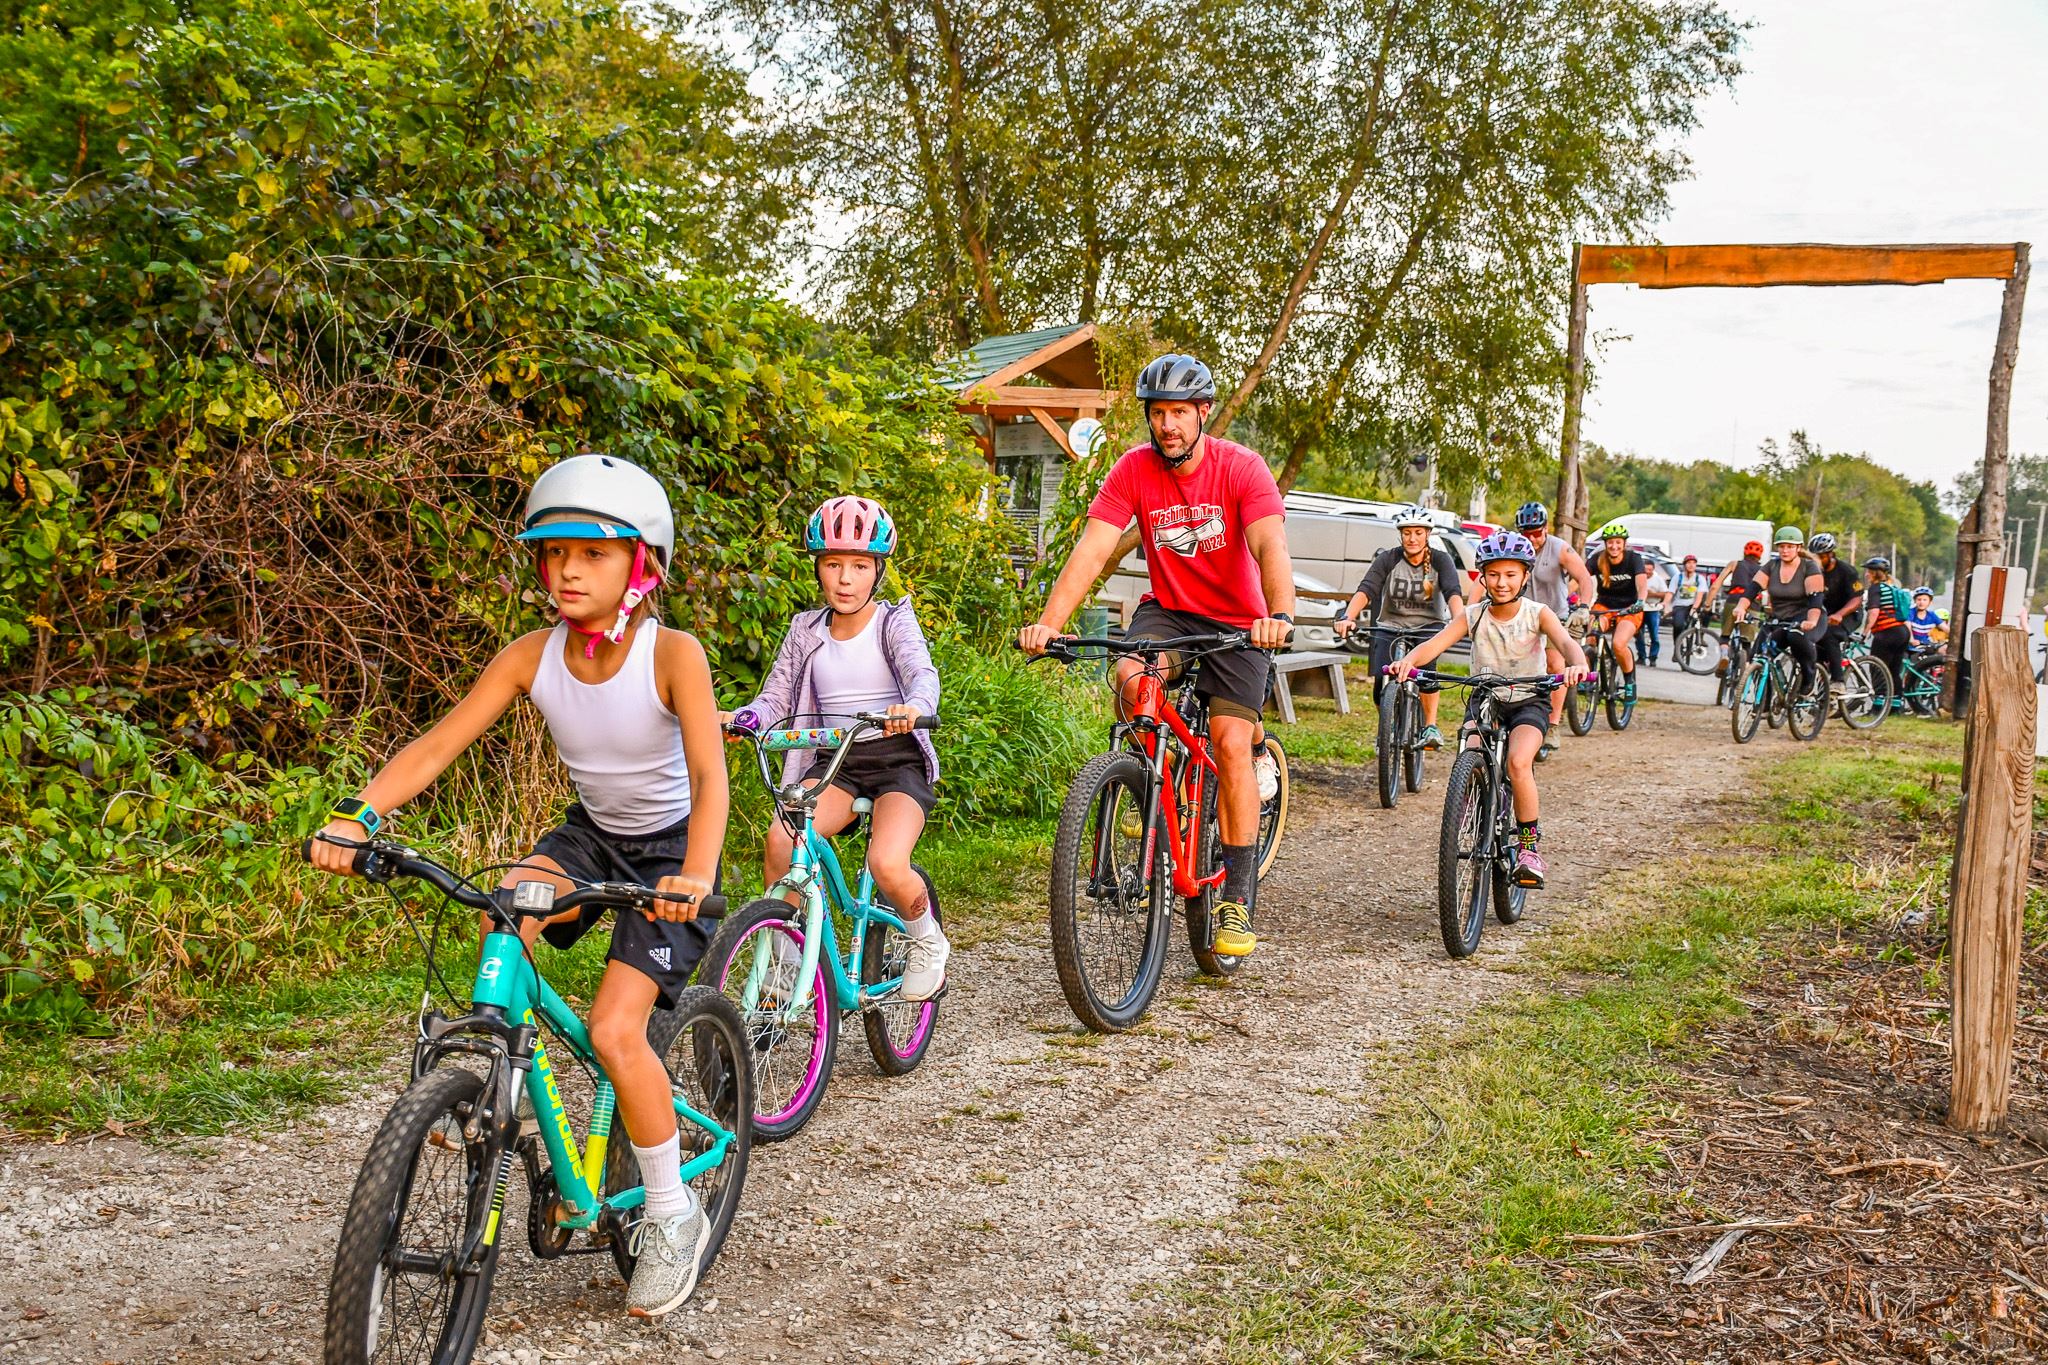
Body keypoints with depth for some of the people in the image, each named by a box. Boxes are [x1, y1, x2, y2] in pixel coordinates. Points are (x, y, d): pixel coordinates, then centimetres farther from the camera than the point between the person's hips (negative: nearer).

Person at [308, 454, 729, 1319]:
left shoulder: (672, 654, -24)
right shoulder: (532, 657, -12)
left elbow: (709, 772, -34)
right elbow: (438, 745, -16)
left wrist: (695, 875, -50)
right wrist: (358, 813, -32)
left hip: (668, 850, -5)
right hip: (590, 834, 5)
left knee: (614, 1030, -18)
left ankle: (671, 1214, 3)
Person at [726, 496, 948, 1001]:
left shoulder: (893, 622, -1)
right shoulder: (806, 631, 9)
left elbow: (922, 673, -20)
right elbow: (774, 699, 6)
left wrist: (914, 707, -44)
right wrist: (741, 718, -18)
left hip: (896, 762, -3)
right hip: (833, 765, 3)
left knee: (887, 864, -29)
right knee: (780, 839, -27)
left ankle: (927, 942, 3)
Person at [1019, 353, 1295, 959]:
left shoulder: (1241, 467, -18)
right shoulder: (1134, 470, -12)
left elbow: (1271, 548, -31)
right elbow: (1090, 551, -20)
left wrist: (1280, 615, -51)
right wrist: (1048, 622, -35)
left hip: (1237, 620, -2)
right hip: (1168, 609, 2)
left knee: (1231, 748, -13)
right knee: (1131, 677, -30)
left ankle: (1237, 900, -2)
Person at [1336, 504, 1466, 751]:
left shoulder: (1441, 560, -6)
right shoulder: (1388, 559, -7)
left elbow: (1453, 593, -21)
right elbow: (1365, 590, -20)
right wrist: (1348, 617, -38)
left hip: (1428, 626, -1)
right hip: (1390, 626, 1)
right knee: (1382, 683, -17)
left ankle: (1430, 727, -18)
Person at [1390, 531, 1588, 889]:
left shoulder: (1537, 614, -10)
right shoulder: (1473, 616, -7)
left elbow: (1566, 642, -27)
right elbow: (1434, 643, -21)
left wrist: (1576, 664, -52)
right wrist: (1409, 659, -43)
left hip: (1528, 703, -2)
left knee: (1518, 763, -28)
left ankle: (1530, 845, -11)